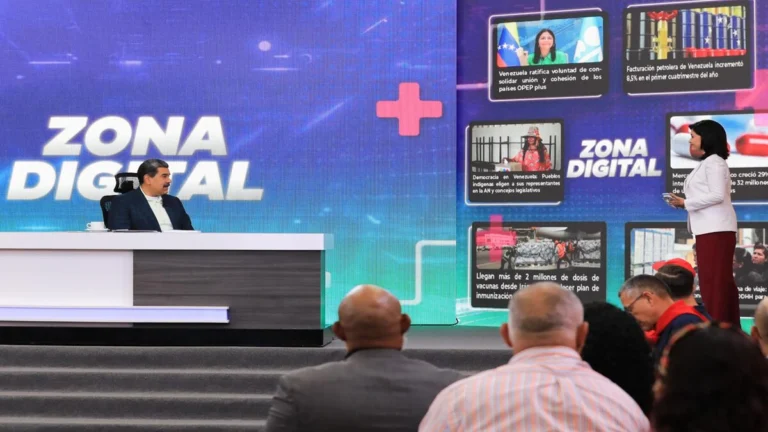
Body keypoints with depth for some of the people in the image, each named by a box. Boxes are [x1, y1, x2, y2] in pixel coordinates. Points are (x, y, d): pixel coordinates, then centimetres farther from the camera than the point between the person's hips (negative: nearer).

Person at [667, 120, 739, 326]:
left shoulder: (714, 162, -8)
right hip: (710, 229, 10)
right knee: (721, 279, 10)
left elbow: (717, 195, -19)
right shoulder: (706, 163, 22)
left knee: (713, 279, -11)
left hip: (716, 229, -10)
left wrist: (686, 203, -13)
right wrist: (685, 203, 5)